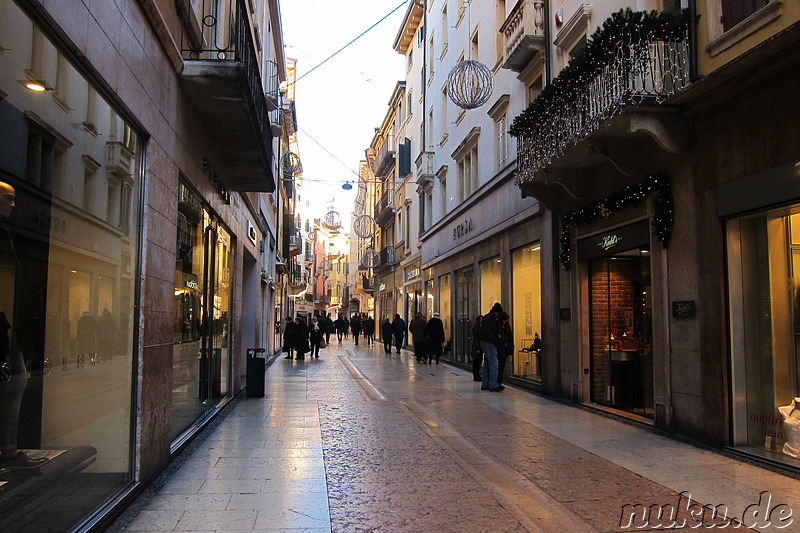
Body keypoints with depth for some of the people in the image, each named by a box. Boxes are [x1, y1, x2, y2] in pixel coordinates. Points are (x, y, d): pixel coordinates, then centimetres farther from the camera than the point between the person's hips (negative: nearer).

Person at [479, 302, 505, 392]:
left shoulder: (494, 319, 17)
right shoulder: (487, 318, -13)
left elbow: (498, 330, 16)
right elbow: (486, 333, -21)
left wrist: (499, 336, -6)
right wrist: (496, 340, -20)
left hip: (488, 344, 10)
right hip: (489, 344, -10)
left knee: (487, 365, 13)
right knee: (493, 364, -10)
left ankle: (485, 385, 18)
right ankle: (493, 385, -10)